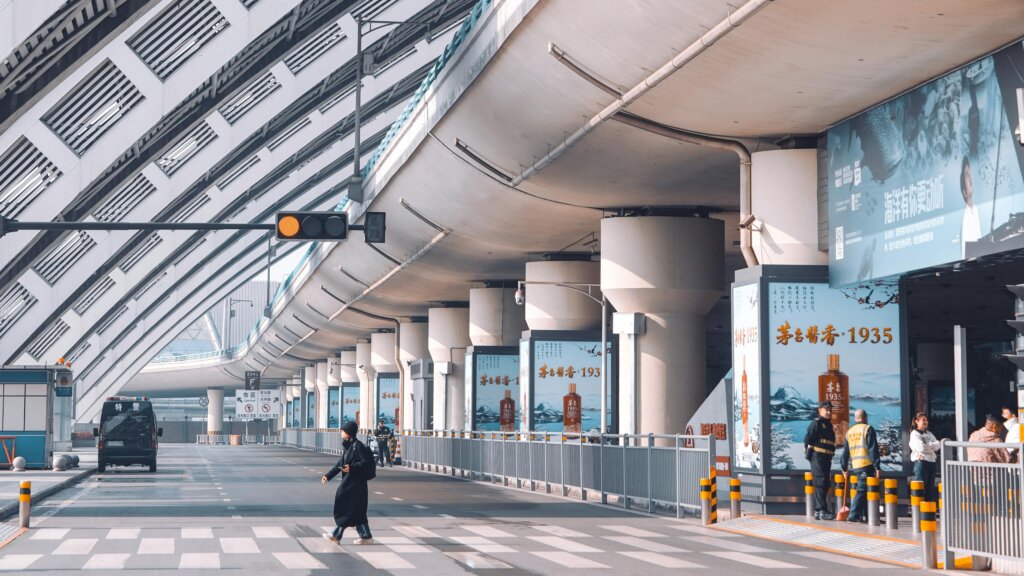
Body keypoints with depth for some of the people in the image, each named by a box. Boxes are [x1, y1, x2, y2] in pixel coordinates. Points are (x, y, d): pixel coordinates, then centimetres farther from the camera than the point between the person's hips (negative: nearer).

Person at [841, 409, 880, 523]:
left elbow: (845, 452, 20)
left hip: (854, 466, 6)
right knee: (862, 490, -7)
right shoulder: (868, 429, -3)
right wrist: (877, 466, -11)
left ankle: (865, 515, 13)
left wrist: (845, 468, 26)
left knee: (862, 489, 14)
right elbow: (873, 449, -10)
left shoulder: (849, 432, 16)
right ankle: (854, 515, -15)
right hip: (866, 464, -6)